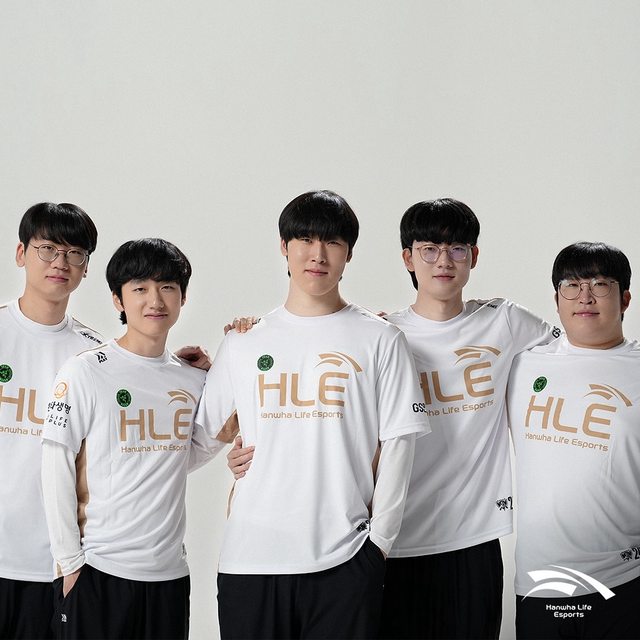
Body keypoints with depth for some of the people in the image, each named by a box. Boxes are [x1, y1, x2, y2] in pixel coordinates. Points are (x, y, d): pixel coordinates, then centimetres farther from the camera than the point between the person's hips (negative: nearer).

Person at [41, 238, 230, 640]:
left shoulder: (194, 380, 8)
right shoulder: (85, 372, -6)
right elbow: (58, 471, -5)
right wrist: (69, 560, -7)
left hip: (169, 572, 4)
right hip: (96, 571, -4)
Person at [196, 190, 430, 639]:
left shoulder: (379, 340, 4)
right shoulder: (244, 342, 11)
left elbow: (397, 443, 2)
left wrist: (380, 536, -1)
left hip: (344, 561, -2)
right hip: (250, 557, 2)